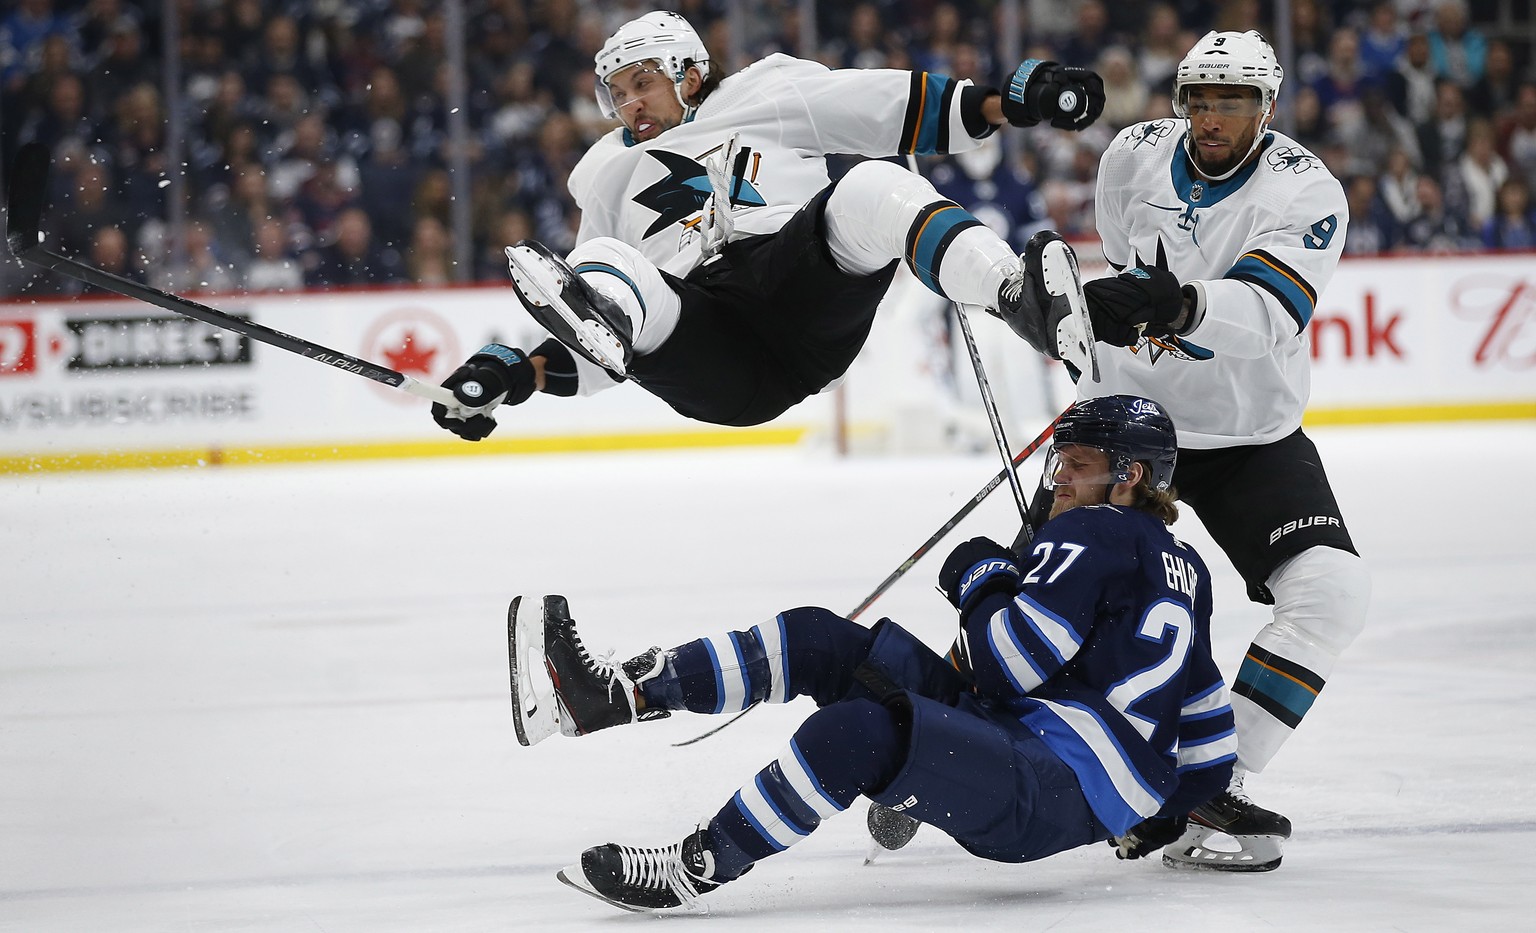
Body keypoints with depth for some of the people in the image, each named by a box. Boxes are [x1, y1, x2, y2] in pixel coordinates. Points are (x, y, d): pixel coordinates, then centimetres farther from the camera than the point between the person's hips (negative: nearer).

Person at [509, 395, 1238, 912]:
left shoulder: (1093, 536, -7)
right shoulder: (1178, 569, 22)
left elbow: (1009, 664, -15)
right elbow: (1208, 726, 26)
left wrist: (981, 577, 2)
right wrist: (1165, 810, 36)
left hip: (1054, 800, -10)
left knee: (861, 729, -35)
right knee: (823, 643, 1)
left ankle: (694, 870, -28)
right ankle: (616, 694, -11)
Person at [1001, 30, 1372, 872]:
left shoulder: (1306, 193, -19)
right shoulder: (1134, 156, -6)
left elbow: (1264, 316, -37)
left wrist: (1183, 305, -53)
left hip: (1252, 438, -2)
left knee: (1330, 594, -21)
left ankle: (1206, 792, -19)